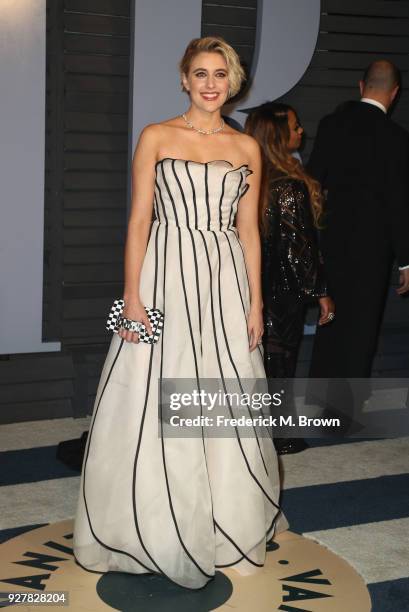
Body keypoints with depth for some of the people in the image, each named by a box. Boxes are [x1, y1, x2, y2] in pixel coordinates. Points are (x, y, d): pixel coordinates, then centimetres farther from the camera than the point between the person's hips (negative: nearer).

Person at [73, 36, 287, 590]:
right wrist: (133, 296, -10)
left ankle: (227, 523, 27)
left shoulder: (246, 148, 9)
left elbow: (249, 230, 10)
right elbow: (139, 220, -2)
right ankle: (155, 528, 18)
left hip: (224, 283, 3)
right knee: (155, 407, 1)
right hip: (165, 278, -2)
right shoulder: (156, 138, 1)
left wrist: (255, 303, 5)